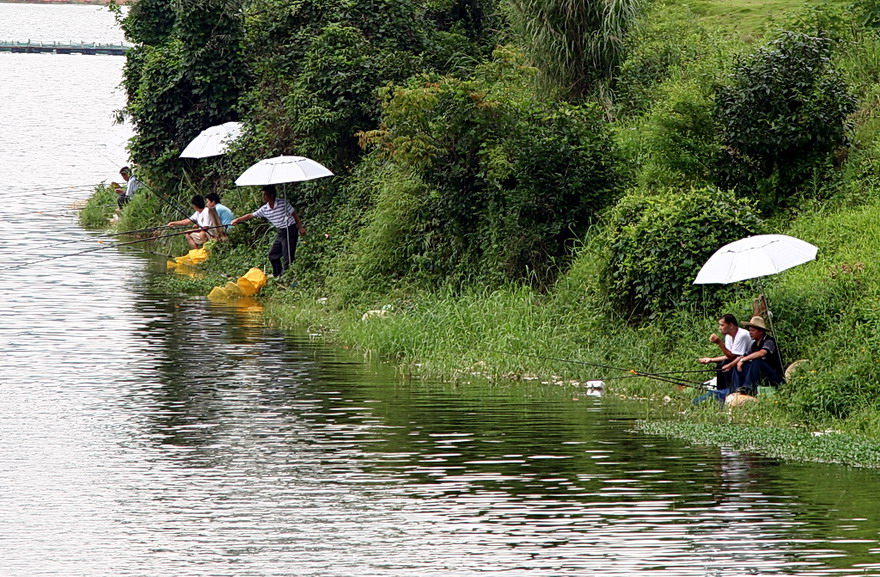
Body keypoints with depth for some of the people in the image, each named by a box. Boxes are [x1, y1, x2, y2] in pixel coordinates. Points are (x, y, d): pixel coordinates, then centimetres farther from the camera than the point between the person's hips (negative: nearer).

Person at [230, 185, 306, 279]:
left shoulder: (283, 203, -17)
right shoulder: (264, 209, 0)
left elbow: (295, 214, -9)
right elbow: (251, 216, 7)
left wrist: (300, 227, -9)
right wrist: (237, 220, 5)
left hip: (290, 230, -7)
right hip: (280, 232, 7)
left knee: (287, 256, -8)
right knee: (273, 254, 10)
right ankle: (277, 274, 22)